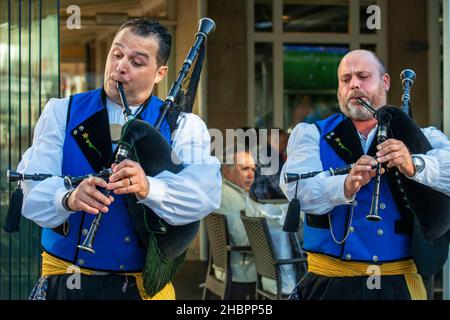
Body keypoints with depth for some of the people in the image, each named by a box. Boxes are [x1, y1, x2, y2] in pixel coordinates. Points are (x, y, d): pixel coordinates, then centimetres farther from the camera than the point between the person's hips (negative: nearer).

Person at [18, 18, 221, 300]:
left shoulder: (183, 126, 0)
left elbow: (206, 192, -18)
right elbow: (31, 188, -10)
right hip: (64, 278, 1)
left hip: (142, 284, 0)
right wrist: (68, 199, -32)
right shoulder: (62, 112, 2)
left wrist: (149, 188, -36)